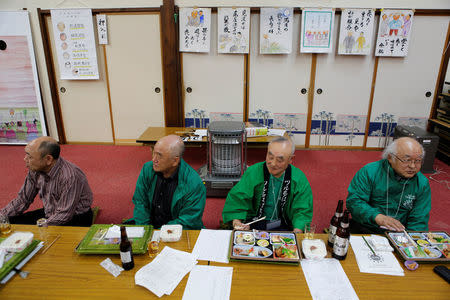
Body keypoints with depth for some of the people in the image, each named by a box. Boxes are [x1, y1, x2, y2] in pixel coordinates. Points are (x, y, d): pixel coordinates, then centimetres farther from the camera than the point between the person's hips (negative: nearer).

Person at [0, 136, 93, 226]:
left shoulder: (70, 176, -31)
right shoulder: (35, 169, -7)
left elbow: (64, 215, -26)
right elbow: (23, 200, 7)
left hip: (75, 219, -7)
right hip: (49, 214, 7)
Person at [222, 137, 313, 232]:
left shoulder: (299, 179, -7)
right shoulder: (253, 172, -12)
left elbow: (302, 210, -3)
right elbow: (236, 199, -8)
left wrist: (297, 233, -20)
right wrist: (236, 222, -24)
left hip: (283, 225, 3)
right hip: (253, 223, -3)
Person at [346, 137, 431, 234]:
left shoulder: (422, 184, 3)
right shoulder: (370, 171, -6)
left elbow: (418, 222, 3)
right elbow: (353, 201, -13)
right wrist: (378, 217, -28)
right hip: (365, 229, -4)